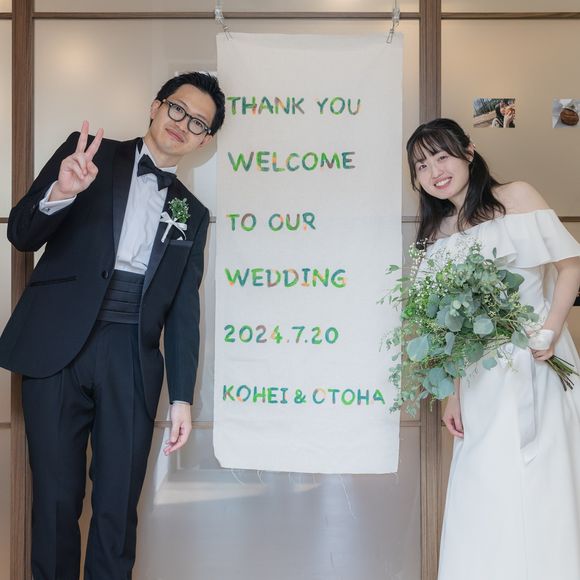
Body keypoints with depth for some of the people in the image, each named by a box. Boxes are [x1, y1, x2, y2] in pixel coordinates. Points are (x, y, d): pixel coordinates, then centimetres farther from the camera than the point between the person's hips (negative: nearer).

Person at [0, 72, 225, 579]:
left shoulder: (192, 213, 17)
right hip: (58, 344, -2)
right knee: (56, 498, 4)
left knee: (118, 507, 4)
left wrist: (182, 397, 6)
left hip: (132, 357, 2)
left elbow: (184, 308, 13)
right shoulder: (88, 153, 10)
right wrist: (60, 194, -19)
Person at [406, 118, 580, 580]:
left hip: (536, 367, -4)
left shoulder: (515, 197, -1)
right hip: (482, 378, 4)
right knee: (483, 498, 6)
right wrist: (452, 393, 5)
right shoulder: (439, 233, 11)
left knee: (539, 490, 0)